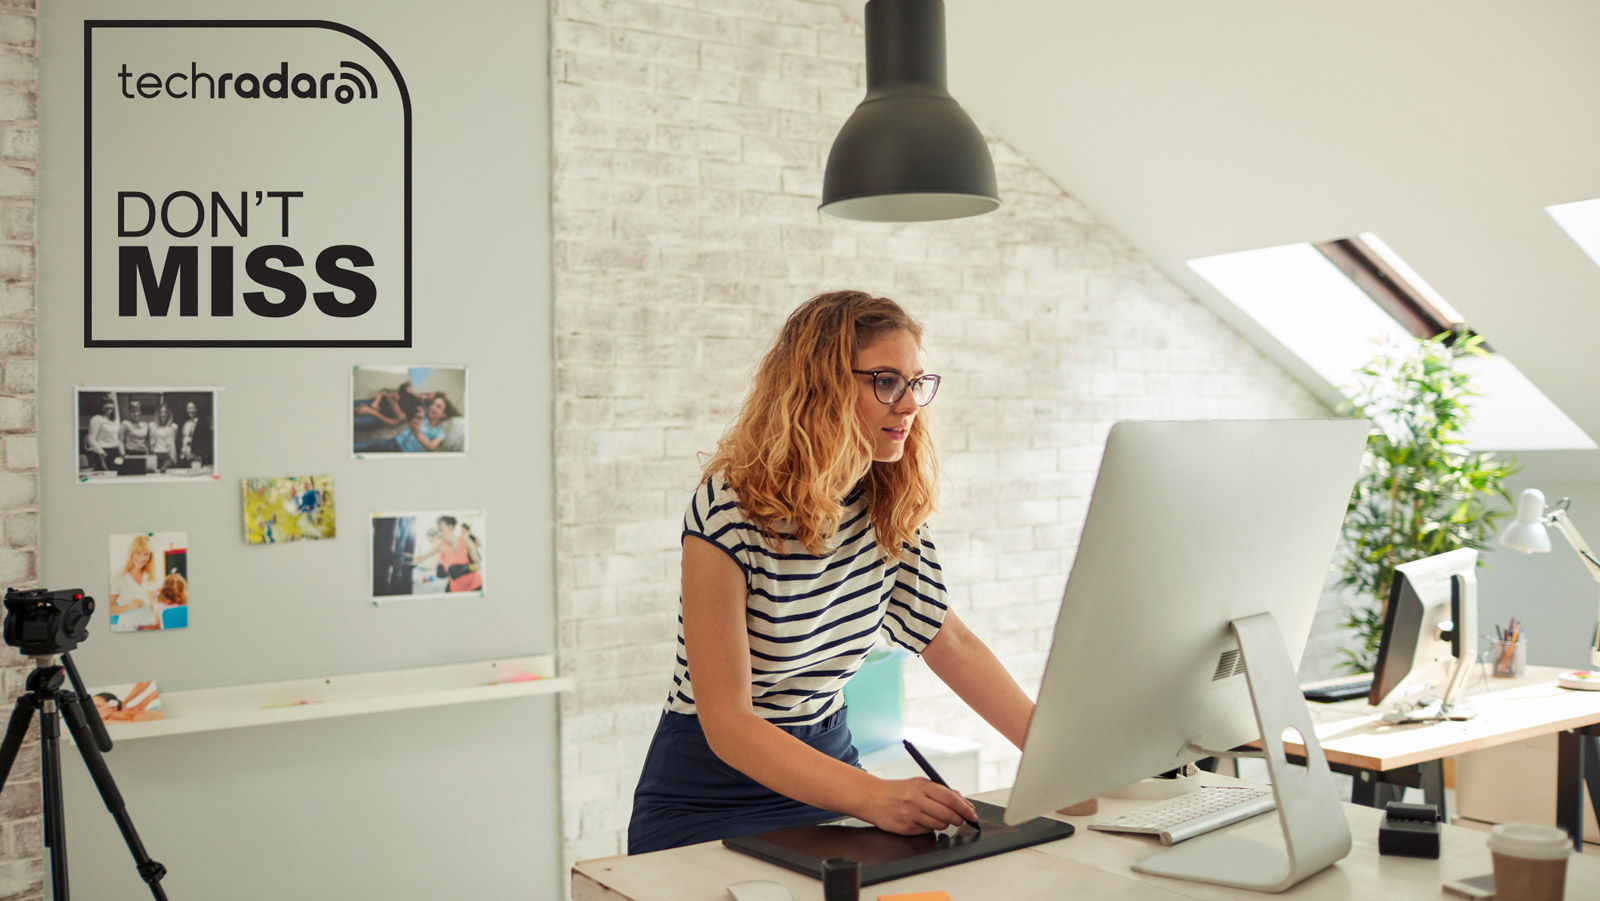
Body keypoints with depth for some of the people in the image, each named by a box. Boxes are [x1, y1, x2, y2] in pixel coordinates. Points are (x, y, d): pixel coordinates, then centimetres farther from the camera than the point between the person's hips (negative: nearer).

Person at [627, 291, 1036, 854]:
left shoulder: (892, 510, 0)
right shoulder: (728, 511, -22)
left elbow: (950, 643, 5)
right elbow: (727, 722, -24)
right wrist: (871, 796, -37)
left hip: (827, 765, 5)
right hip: (710, 802, -5)